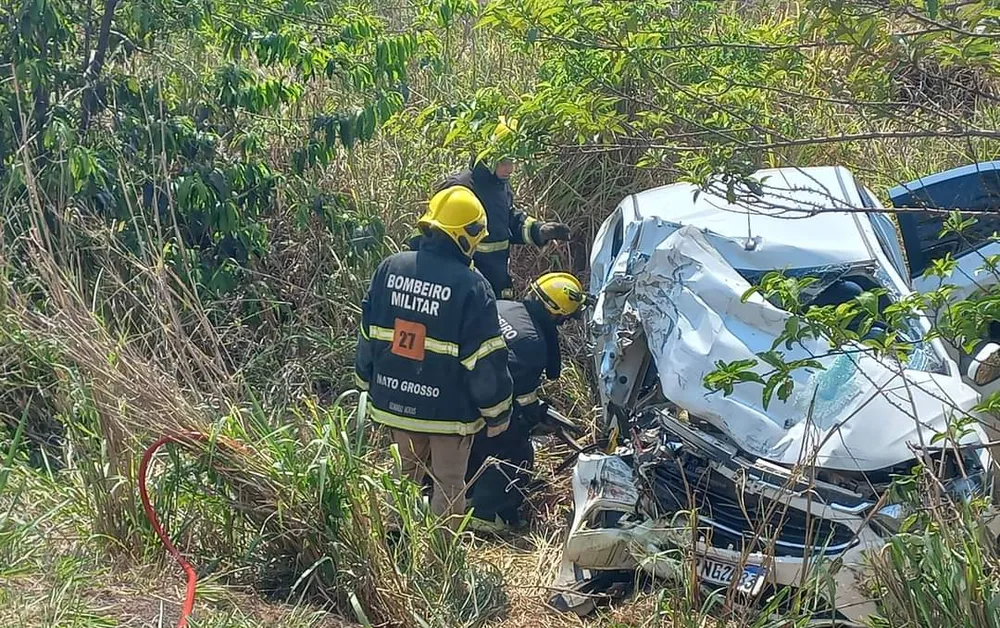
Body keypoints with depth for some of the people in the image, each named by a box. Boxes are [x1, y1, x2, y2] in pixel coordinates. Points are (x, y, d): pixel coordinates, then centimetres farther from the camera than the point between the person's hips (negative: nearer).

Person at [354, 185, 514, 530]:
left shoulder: (390, 268, -4)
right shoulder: (471, 285, -20)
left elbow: (367, 337, 4)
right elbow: (486, 360, -16)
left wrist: (368, 385, 17)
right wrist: (497, 413, -4)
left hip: (394, 402, 5)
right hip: (449, 410, -5)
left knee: (408, 472, 23)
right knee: (448, 485, 11)